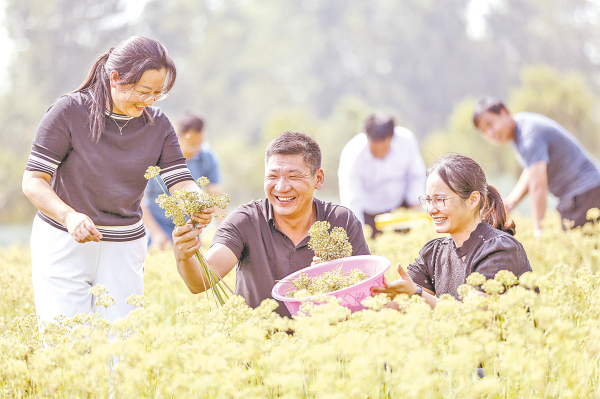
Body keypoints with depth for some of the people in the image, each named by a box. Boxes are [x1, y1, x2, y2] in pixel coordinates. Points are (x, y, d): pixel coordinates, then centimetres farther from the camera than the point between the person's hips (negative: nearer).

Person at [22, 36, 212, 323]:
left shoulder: (158, 125, 0)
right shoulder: (69, 112, -12)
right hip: (64, 242, -3)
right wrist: (69, 216, -32)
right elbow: (33, 181, -14)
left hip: (124, 246, 3)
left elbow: (180, 181, -5)